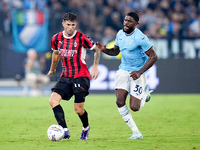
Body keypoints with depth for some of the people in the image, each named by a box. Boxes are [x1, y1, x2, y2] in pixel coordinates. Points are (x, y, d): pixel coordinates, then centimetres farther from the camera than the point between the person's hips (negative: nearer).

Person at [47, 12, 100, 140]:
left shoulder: (81, 38, -9)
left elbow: (97, 50, 3)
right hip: (66, 77, 5)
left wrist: (95, 66, -9)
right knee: (53, 100, -17)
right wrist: (52, 69, 35)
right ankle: (65, 131, -18)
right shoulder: (57, 38, 3)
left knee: (78, 109, -6)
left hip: (81, 76, -5)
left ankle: (86, 128, 28)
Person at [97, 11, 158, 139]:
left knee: (134, 107, -9)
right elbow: (115, 51, 19)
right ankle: (136, 132, 1)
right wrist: (104, 50, -3)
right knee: (120, 102, -12)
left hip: (137, 73, -6)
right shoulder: (120, 34, 4)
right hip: (123, 71, 6)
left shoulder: (140, 37, -19)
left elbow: (153, 56, -17)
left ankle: (145, 94, 27)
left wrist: (140, 72, -25)